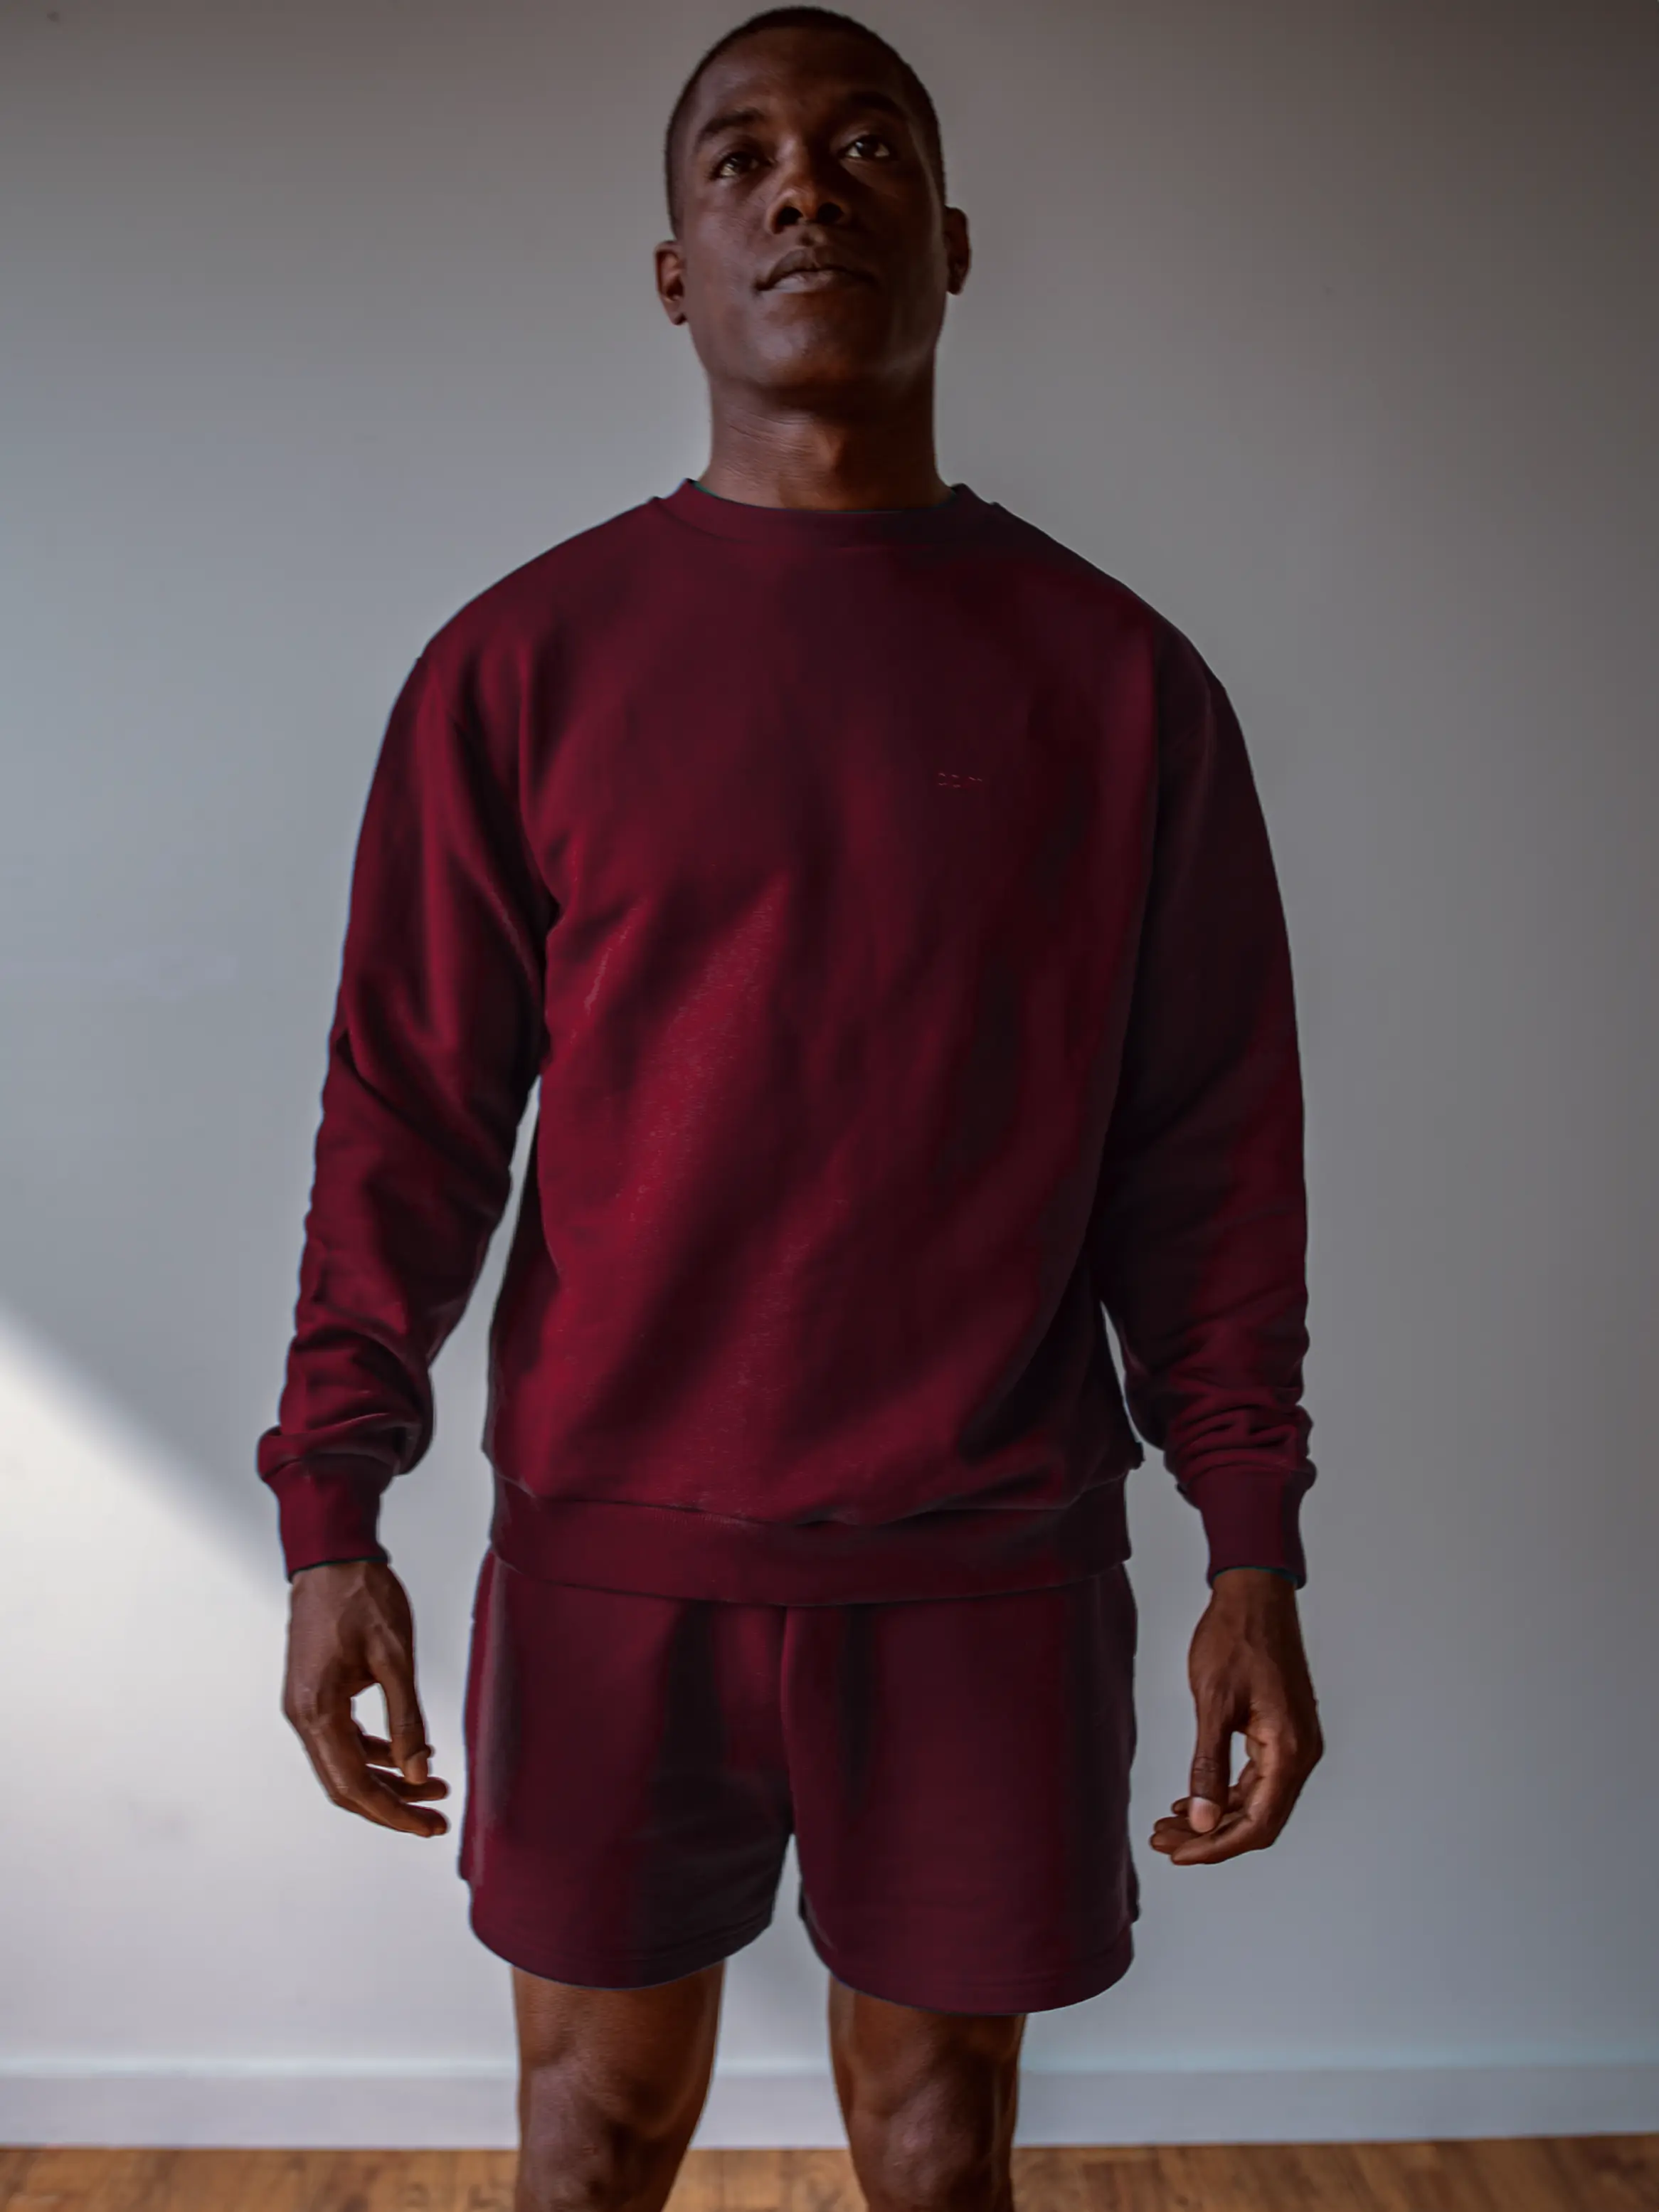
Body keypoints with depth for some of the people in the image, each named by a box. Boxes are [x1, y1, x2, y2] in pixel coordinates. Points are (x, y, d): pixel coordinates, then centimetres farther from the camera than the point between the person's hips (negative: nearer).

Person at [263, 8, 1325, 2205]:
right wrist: (331, 1516, -4)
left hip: (992, 1577, 1)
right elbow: (407, 1109, 0)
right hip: (609, 1564, 0)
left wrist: (1254, 1551, -3)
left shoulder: (1120, 676, 1)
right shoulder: (519, 662, 0)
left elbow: (1211, 1141, 1)